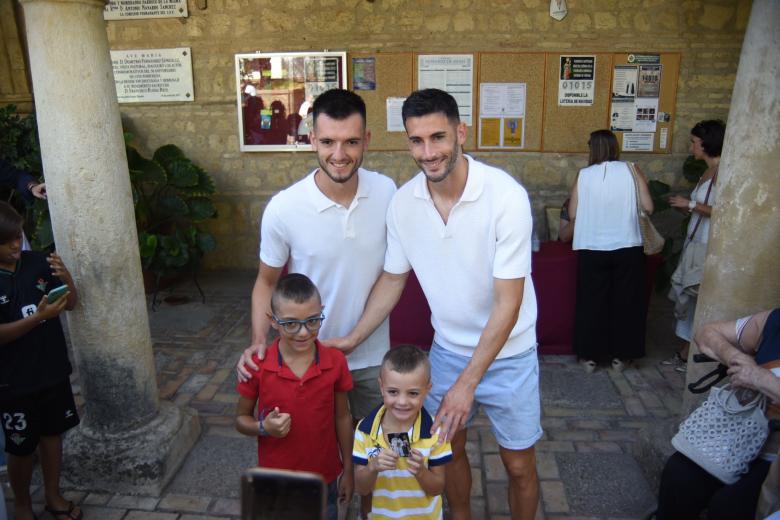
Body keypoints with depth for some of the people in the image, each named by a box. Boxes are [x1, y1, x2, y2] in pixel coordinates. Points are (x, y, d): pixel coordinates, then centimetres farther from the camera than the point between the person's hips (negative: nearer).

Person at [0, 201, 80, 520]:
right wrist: (38, 317, -29)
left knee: (52, 433, 18)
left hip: (53, 370, 4)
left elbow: (70, 304, 2)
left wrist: (66, 277, -17)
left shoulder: (37, 262, -5)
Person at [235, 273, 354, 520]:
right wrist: (264, 427, -24)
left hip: (324, 478, 1)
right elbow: (241, 419, -3)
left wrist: (348, 470, 4)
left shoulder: (336, 361, -14)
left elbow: (342, 417, -2)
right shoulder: (257, 365, -17)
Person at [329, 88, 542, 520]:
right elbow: (393, 279, 2)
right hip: (447, 348, 4)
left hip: (507, 352, -3)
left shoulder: (506, 196, -26)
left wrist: (467, 382, -25)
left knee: (518, 464, 13)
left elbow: (508, 302, -24)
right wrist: (353, 338, -1)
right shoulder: (403, 202, -11)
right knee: (448, 447, 21)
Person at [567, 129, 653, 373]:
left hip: (592, 249, 0)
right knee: (625, 302, 13)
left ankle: (590, 356, 17)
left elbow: (572, 214, -2)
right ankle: (620, 355, 22)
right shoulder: (631, 171, -2)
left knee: (592, 302, 10)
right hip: (627, 248, 1)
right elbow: (648, 207, -4)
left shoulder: (583, 175, -3)